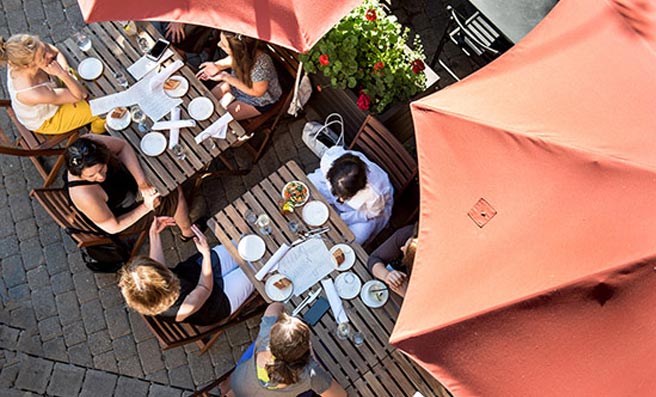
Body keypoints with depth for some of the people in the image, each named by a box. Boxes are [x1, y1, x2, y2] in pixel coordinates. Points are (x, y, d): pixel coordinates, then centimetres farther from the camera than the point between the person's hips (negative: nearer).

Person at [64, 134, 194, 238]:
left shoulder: (91, 143, -33)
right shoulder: (84, 196, -41)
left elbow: (122, 146, -14)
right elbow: (113, 227, -25)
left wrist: (142, 182, -23)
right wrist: (146, 207, -25)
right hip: (120, 217, -6)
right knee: (176, 194, -7)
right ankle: (188, 232, 23)